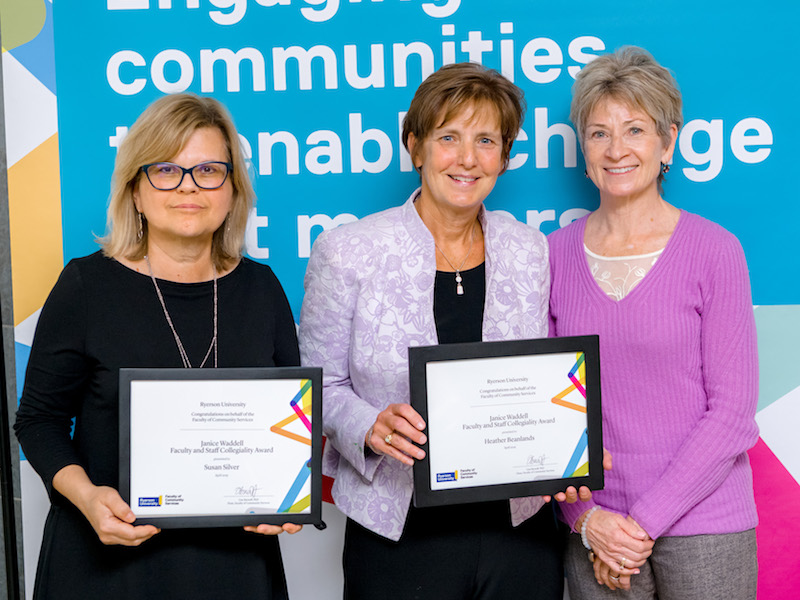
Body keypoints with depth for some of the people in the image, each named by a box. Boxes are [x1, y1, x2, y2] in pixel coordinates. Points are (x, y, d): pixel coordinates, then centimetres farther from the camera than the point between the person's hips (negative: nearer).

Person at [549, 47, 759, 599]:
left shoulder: (713, 251, -6)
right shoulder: (556, 254, 1)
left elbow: (732, 410, -8)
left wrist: (644, 521, -12)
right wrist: (589, 518, -7)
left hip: (703, 525, -2)